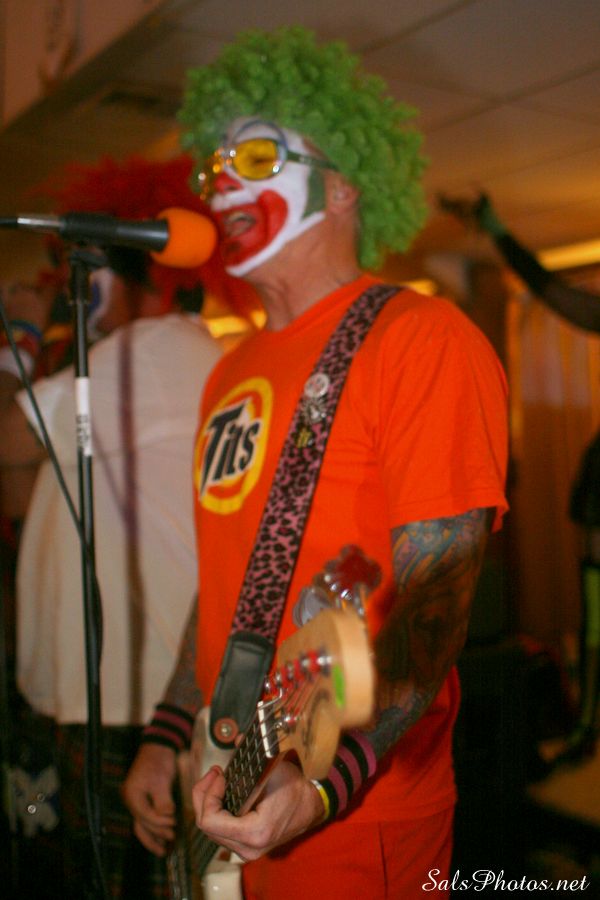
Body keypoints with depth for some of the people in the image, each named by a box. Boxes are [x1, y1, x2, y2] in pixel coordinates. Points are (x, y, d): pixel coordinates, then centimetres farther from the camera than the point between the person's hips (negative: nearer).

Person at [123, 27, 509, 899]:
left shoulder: (420, 337, -14)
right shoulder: (231, 373, 10)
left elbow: (432, 603, -19)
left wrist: (326, 783, -28)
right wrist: (166, 739, 11)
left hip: (358, 821, -7)